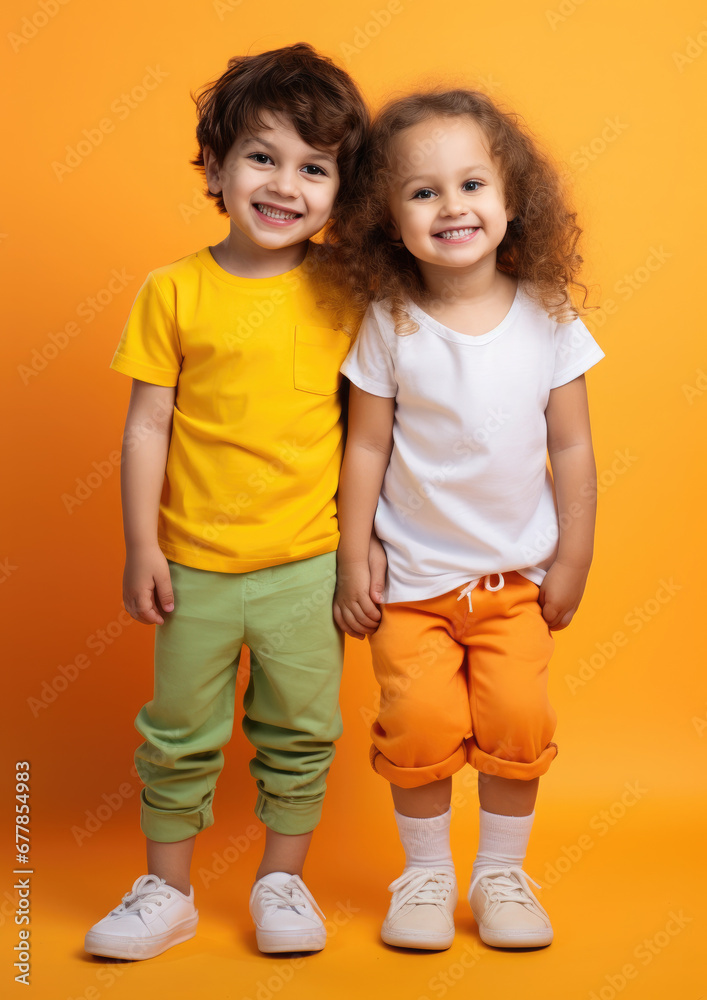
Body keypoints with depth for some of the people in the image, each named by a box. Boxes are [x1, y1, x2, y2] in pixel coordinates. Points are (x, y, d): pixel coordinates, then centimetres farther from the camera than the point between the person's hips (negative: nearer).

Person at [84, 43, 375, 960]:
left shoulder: (345, 292, -2)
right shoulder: (175, 291, -5)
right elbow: (148, 424, -2)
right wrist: (141, 545, -3)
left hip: (309, 561, 1)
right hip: (195, 562, 0)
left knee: (301, 732, 12)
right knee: (178, 736, 12)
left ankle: (283, 878, 33)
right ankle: (167, 892, 31)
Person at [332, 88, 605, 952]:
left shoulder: (547, 319, -6)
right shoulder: (389, 326, -10)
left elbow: (571, 447, 0)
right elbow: (367, 448, -5)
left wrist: (571, 561, 2)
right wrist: (351, 564, -3)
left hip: (518, 575, 1)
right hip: (412, 577, -1)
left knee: (518, 720, -1)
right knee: (420, 722, -3)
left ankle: (502, 873, 24)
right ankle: (425, 874, 23)